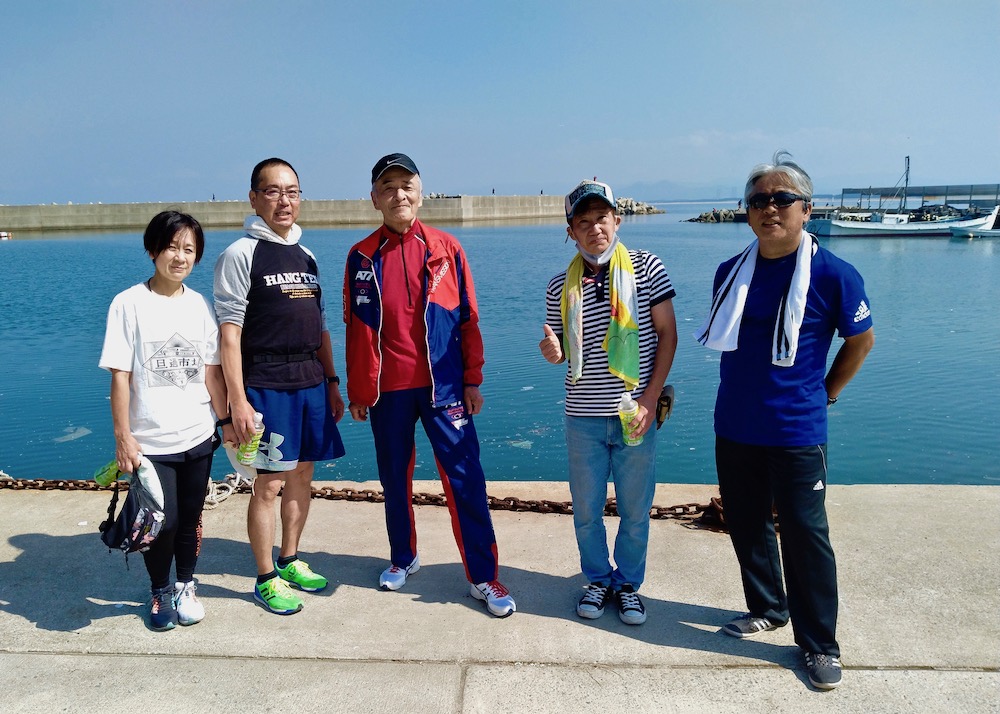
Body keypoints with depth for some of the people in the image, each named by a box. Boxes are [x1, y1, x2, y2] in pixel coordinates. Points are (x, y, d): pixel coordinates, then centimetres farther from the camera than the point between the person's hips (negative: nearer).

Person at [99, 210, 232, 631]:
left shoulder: (201, 306, 4)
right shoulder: (129, 304, -7)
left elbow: (212, 372, 8)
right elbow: (120, 376, -8)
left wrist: (227, 421, 7)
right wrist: (123, 437, -10)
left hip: (198, 437, 3)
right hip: (150, 441, -3)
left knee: (190, 519, 11)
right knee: (163, 521, -2)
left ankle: (184, 587, 33)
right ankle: (159, 592, 24)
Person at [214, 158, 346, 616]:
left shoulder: (306, 256, 14)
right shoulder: (240, 255, -6)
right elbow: (229, 333, -11)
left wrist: (331, 381, 14)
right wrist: (237, 401, -16)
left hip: (311, 382, 7)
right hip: (267, 386, -6)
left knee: (302, 475, 13)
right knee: (269, 483, 0)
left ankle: (290, 561, 29)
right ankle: (266, 579, 15)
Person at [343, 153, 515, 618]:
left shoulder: (446, 248, 1)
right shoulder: (362, 257, 3)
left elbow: (468, 318, 3)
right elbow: (356, 329, 6)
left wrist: (472, 379, 0)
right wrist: (357, 392, 6)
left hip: (443, 385, -1)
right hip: (387, 388, 2)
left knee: (465, 478, -2)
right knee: (394, 478, 13)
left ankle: (483, 576, 8)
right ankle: (402, 558, 34)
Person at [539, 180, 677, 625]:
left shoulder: (645, 267, -4)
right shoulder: (560, 287, 2)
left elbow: (667, 334, -2)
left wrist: (650, 399, -10)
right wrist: (554, 353, -14)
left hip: (635, 414, -2)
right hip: (584, 417, 2)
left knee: (635, 511, 10)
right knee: (586, 511, 12)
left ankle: (628, 584, 31)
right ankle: (598, 580, 34)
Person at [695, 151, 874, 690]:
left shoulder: (832, 274, -11)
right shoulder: (730, 273, 2)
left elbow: (861, 340, 2)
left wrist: (823, 395, 4)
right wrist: (746, 389, 12)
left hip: (796, 433, -5)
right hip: (734, 429, 5)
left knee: (805, 536, 4)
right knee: (746, 525, 17)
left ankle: (819, 643, 22)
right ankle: (767, 608, 38)